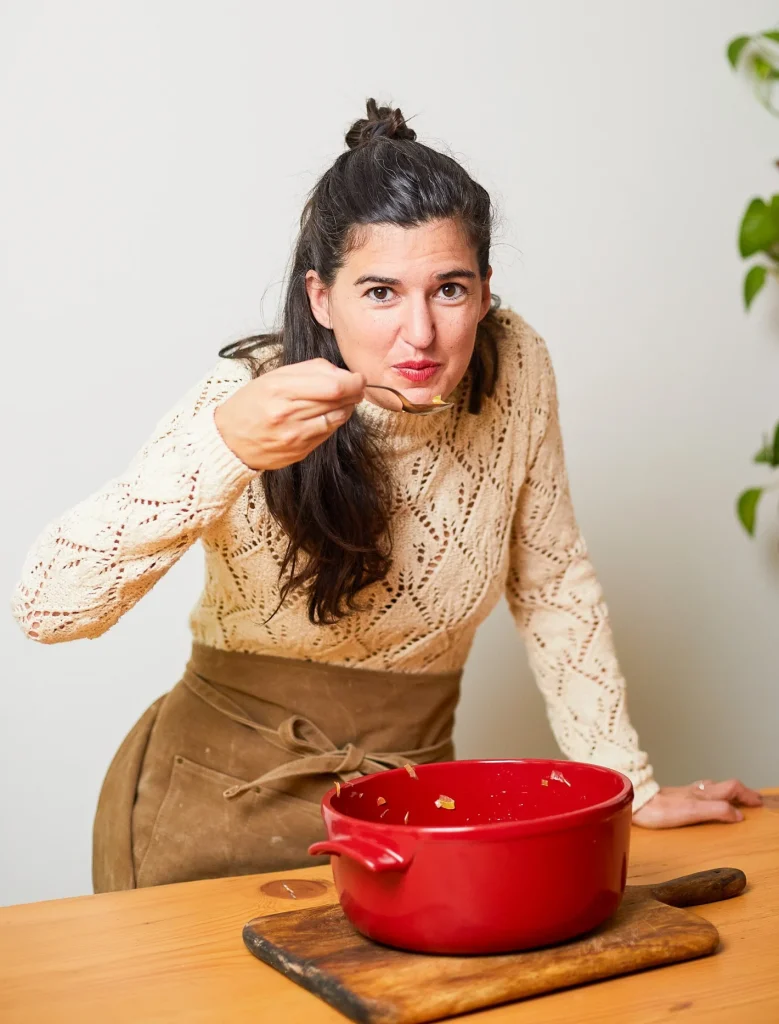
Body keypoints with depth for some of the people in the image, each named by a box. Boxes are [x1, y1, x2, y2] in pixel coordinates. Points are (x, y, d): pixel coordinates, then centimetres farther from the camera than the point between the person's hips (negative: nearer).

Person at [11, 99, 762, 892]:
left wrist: (629, 787, 0)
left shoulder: (514, 370, -10)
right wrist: (224, 447, -39)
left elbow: (551, 583, 2)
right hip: (221, 809, -2)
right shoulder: (256, 398, -18)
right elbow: (48, 607, -26)